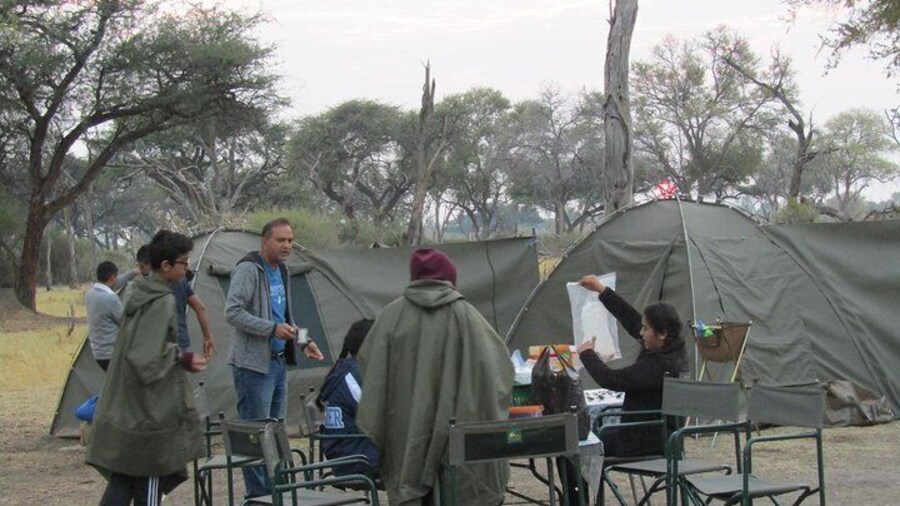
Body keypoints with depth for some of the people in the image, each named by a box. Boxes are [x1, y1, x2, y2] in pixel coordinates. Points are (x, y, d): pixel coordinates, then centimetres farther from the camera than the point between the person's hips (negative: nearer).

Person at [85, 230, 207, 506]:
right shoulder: (162, 302, -18)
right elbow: (148, 358, -23)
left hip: (122, 406, 8)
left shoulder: (136, 292, 10)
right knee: (149, 482, 3)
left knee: (122, 478, 10)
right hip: (148, 407, -8)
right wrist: (183, 359, -10)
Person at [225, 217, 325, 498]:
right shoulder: (249, 269, -12)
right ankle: (258, 496, 0)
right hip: (253, 364, -9)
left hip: (278, 363, 9)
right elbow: (232, 312, -21)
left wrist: (303, 342, 12)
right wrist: (272, 329, -25)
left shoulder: (281, 272, 16)